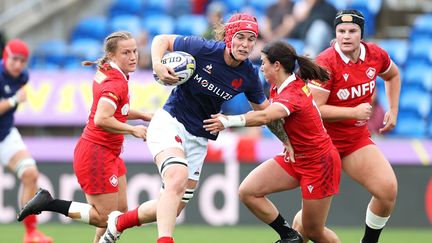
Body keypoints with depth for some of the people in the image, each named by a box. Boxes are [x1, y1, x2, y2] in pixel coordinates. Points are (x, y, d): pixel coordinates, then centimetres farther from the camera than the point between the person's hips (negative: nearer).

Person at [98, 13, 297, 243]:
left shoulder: (248, 75, -4)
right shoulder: (203, 49, -16)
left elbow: (265, 111, 13)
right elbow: (161, 40, -3)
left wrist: (286, 140, 9)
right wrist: (157, 65, -21)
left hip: (198, 139, 5)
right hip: (170, 123, -5)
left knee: (173, 208, 6)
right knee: (178, 178, -33)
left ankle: (119, 222, 29)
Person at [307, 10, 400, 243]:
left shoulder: (376, 55, -3)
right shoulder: (326, 62, -20)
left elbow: (392, 75, 22)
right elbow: (314, 109, -24)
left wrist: (393, 110, 14)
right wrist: (354, 112, -28)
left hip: (358, 139, 5)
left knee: (388, 189, -11)